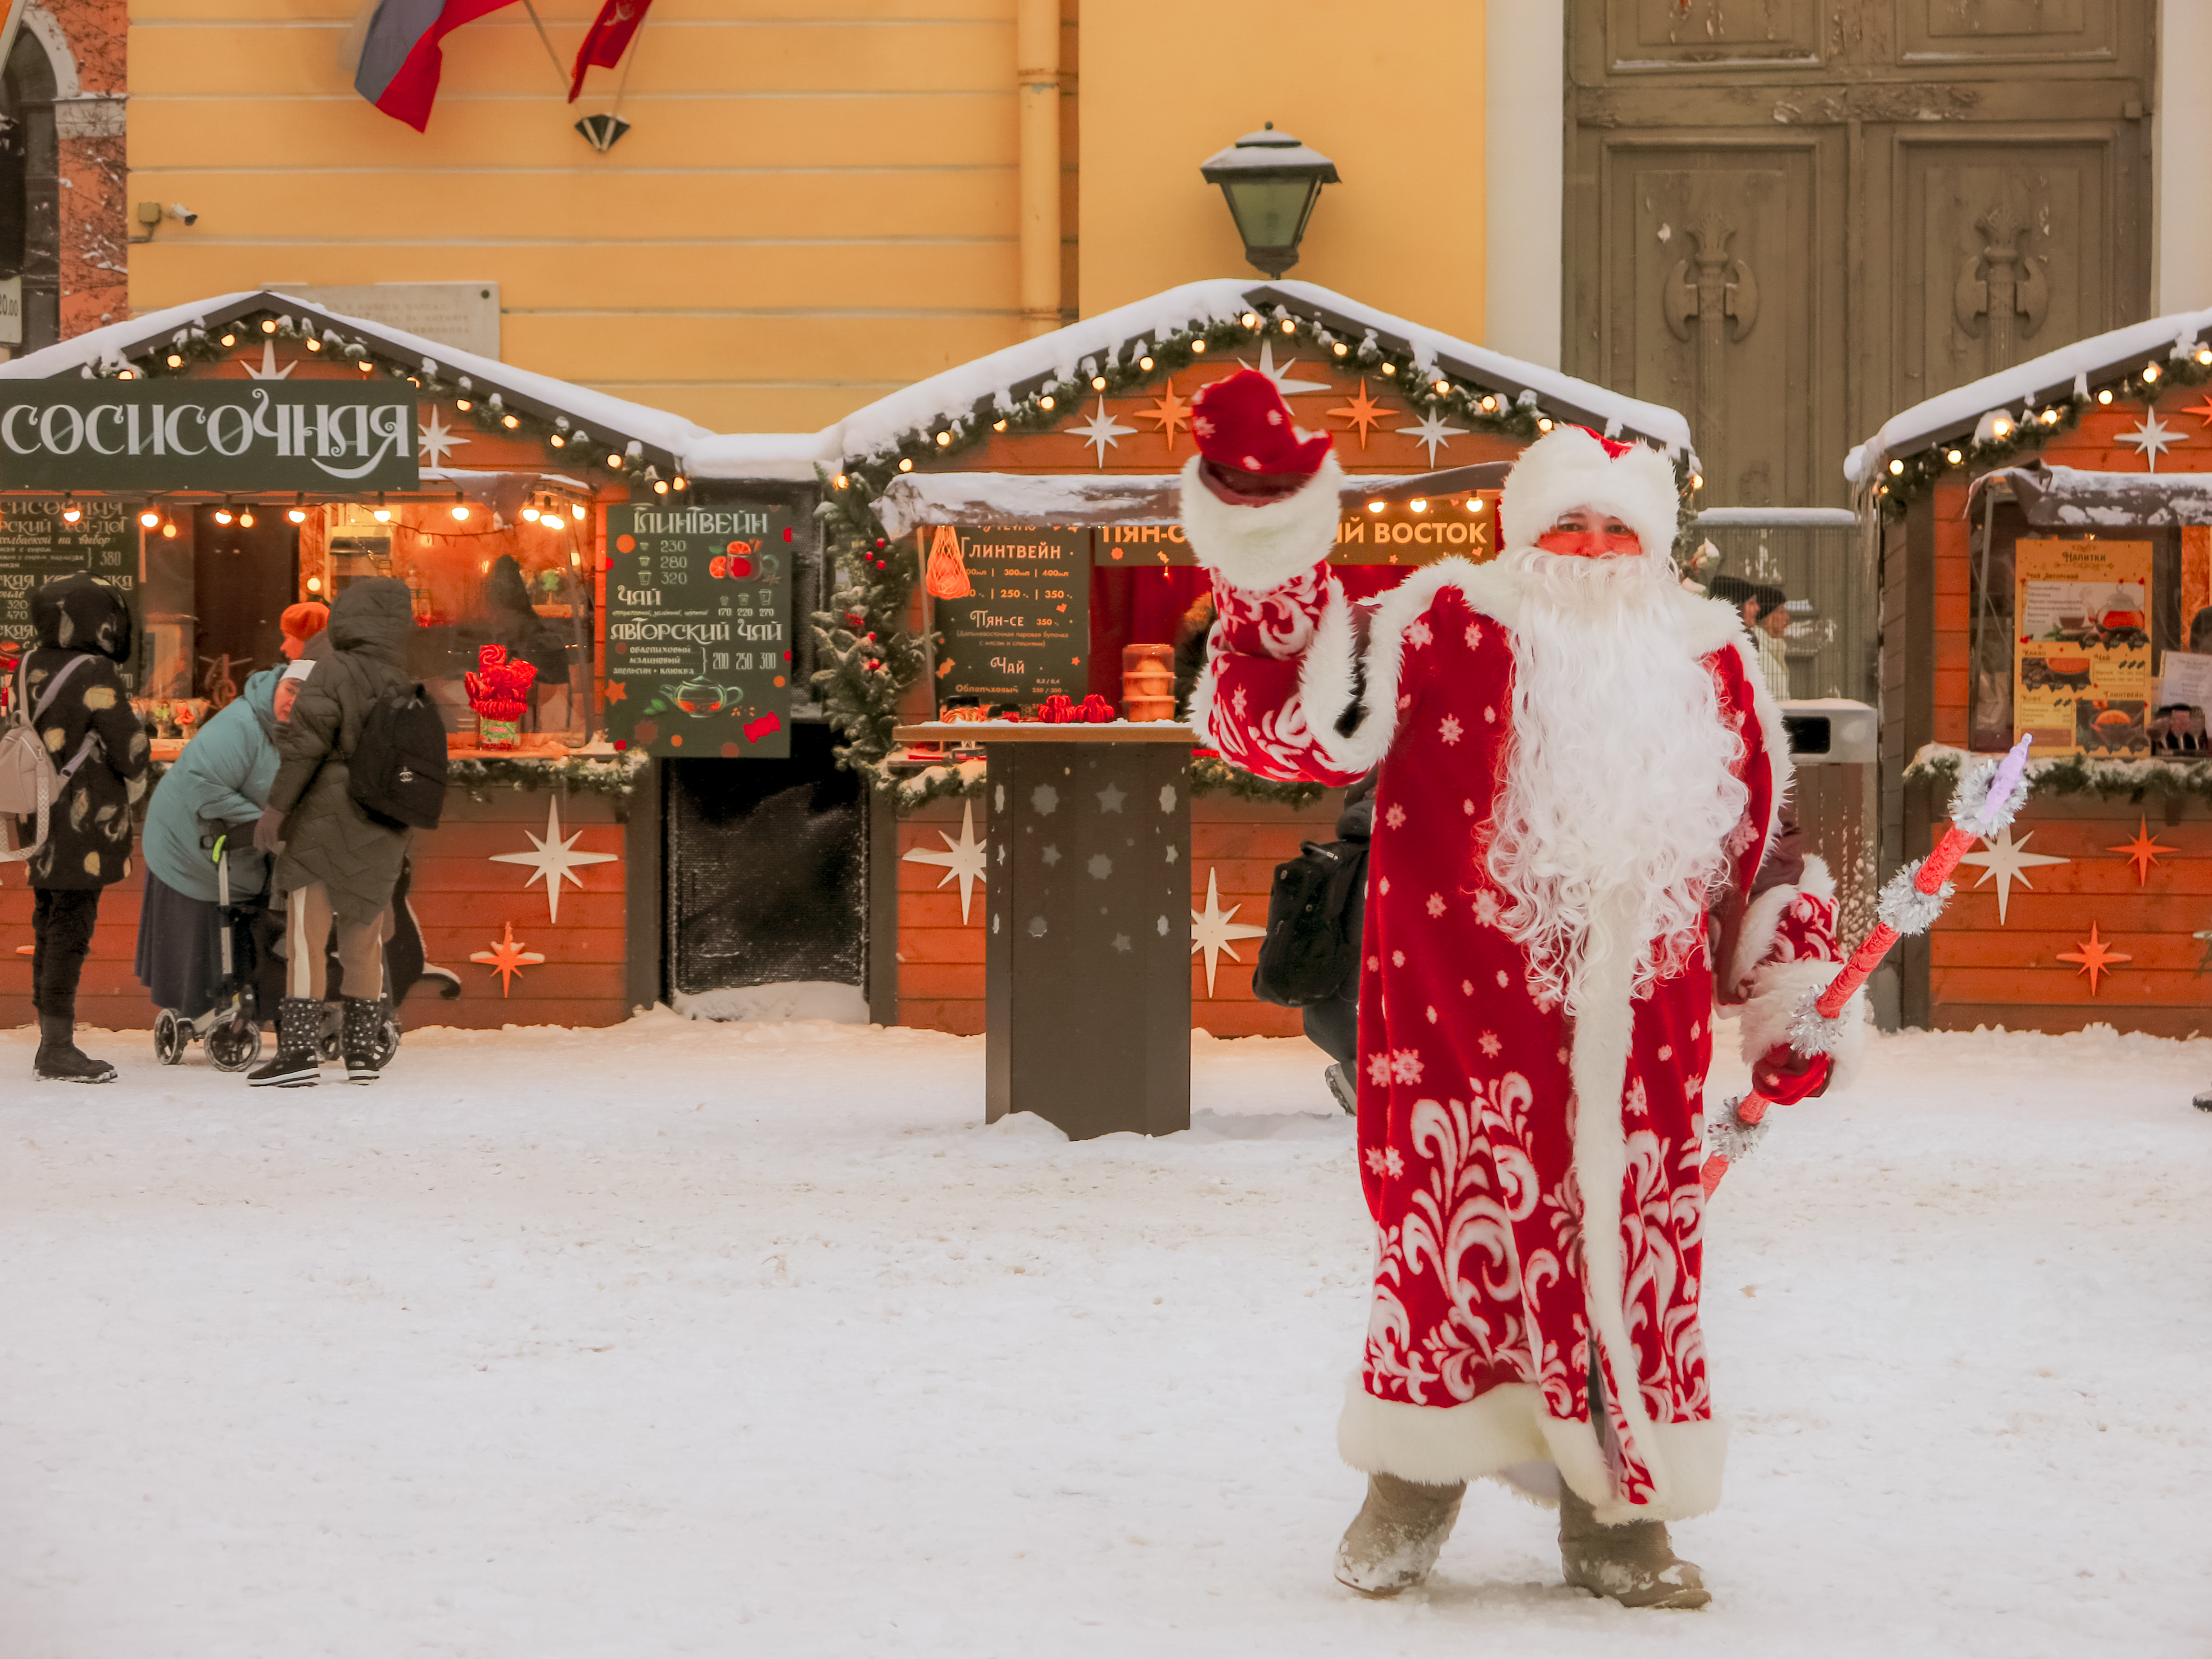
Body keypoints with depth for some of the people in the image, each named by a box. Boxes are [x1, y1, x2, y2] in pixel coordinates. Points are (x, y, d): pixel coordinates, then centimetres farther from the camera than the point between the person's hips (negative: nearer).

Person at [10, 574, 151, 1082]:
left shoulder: (33, 670, 7)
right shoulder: (94, 676, -16)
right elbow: (131, 749, -12)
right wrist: (134, 788, 9)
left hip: (41, 822, 8)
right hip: (82, 823, -8)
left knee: (50, 926, 13)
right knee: (71, 928, -6)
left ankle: (51, 1043, 18)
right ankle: (59, 1049, -6)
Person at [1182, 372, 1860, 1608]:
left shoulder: (1714, 668, 16)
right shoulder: (1446, 627, 1)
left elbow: (1761, 846, 25)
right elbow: (1289, 716, -10)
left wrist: (1798, 998, 20)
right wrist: (1269, 552, -23)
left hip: (1638, 1033, 4)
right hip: (1467, 1019, -4)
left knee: (1638, 1250, 5)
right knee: (1459, 1230, -3)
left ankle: (1621, 1517, 19)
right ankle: (1414, 1492, 16)